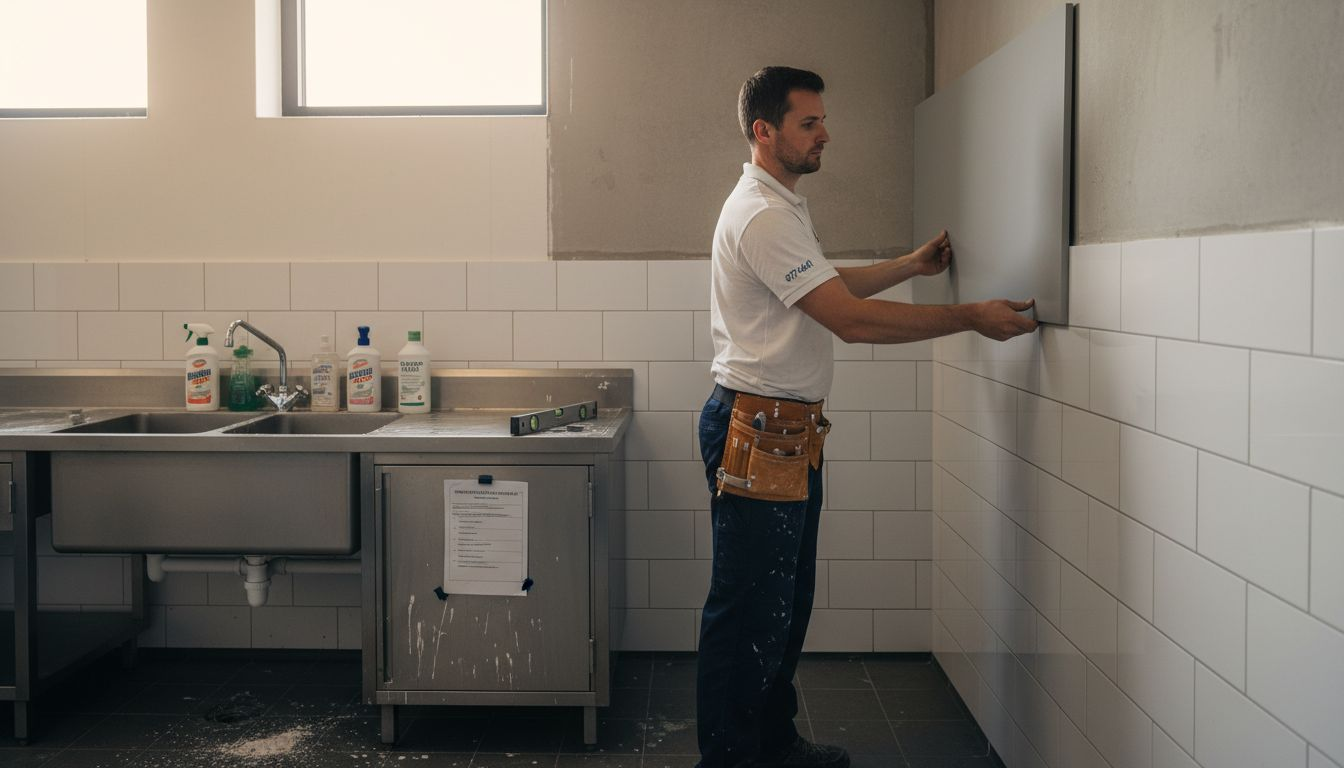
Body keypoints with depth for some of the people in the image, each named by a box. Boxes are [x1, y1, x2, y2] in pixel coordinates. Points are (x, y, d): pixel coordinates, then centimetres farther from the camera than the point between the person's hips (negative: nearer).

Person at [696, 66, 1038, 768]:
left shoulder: (779, 206, 16)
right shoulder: (763, 215, -19)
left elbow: (829, 287, 29)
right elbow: (851, 319, -24)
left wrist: (913, 264, 28)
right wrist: (971, 317, -18)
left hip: (787, 433, 11)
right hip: (757, 434, -11)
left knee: (787, 602, 18)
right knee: (747, 612, -4)